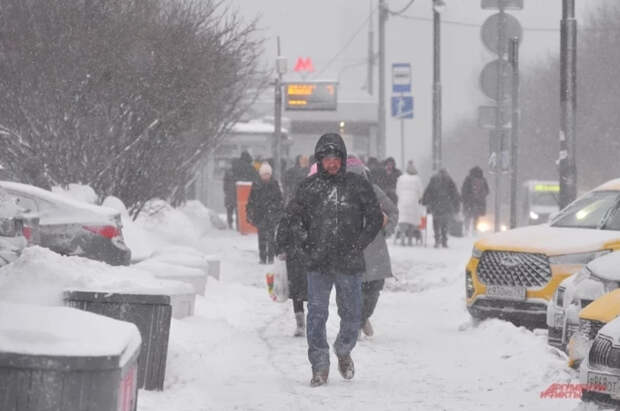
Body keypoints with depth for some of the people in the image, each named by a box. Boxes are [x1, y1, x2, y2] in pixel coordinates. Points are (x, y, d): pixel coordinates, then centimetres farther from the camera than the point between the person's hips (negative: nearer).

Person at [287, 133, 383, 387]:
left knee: (351, 315, 9)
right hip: (318, 264, 0)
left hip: (349, 264, 0)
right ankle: (320, 366, 2)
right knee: (317, 315, -6)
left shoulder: (358, 186, 3)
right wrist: (306, 248, 2)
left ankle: (344, 351, 36)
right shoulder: (309, 187, 5)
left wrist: (358, 245, -3)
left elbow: (375, 218, 8)